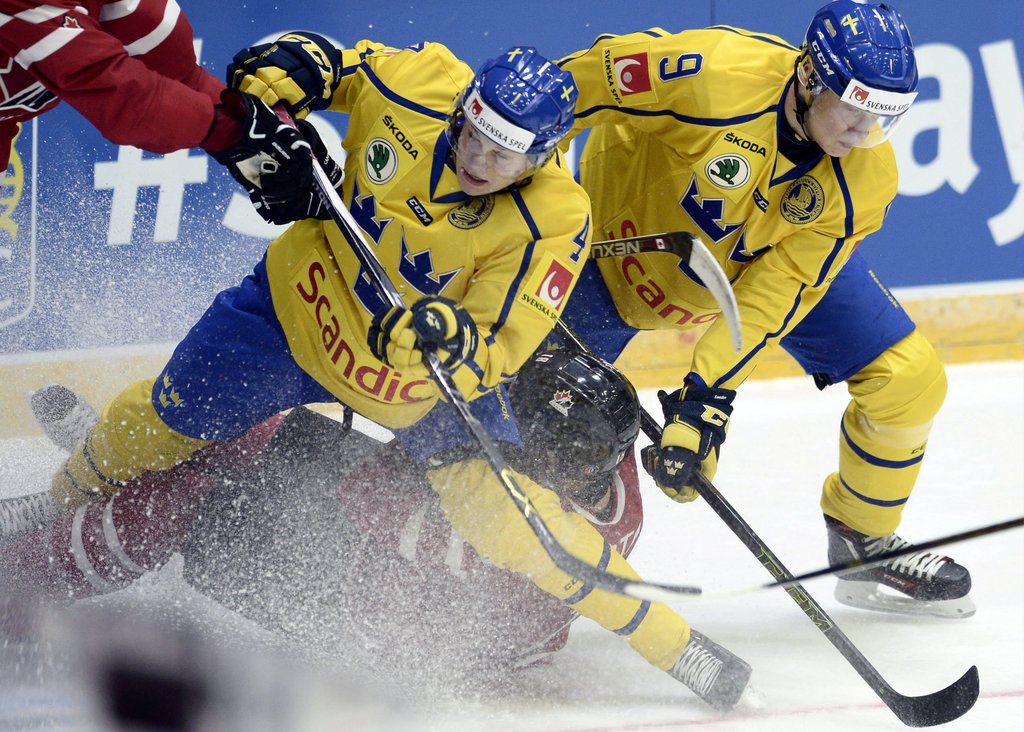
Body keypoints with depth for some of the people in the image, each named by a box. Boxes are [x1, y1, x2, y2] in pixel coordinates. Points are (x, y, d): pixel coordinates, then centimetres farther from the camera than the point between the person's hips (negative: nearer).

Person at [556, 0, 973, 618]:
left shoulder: (865, 178, -24)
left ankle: (865, 543, 18)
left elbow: (781, 290, -26)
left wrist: (709, 391, -34)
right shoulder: (715, 75, -39)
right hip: (627, 227, -3)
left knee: (909, 379, -6)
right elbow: (587, 78, -27)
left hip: (785, 251, 3)